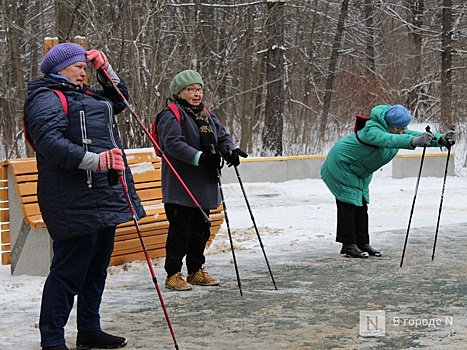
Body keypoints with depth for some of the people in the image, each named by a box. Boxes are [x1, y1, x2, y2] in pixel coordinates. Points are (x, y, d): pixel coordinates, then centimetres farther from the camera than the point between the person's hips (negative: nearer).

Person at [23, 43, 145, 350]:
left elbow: (119, 99, 37)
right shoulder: (46, 99, -8)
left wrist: (105, 69, 20)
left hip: (105, 196, 10)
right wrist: (94, 160, -33)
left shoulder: (85, 96, 22)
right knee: (69, 270, -9)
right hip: (75, 202, -10)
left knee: (97, 267, 16)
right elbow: (50, 142, -23)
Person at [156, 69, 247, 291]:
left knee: (202, 229, 14)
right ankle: (173, 274, 2)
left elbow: (222, 137, 15)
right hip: (180, 187, -8)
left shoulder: (207, 116, 16)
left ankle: (196, 271, 26)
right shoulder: (172, 115, -10)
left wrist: (230, 151, -9)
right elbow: (173, 143, -22)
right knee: (181, 229, -6)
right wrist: (200, 157, -31)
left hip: (204, 186, 8)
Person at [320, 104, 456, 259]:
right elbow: (387, 140, -57)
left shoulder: (396, 131, -9)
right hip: (341, 165, -9)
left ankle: (363, 243, 14)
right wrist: (414, 141, -74)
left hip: (360, 172, 9)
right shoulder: (371, 130, -37)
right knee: (348, 204, -11)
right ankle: (348, 246, -7)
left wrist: (441, 139, -40)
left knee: (361, 205, 9)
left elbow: (413, 135, -22)